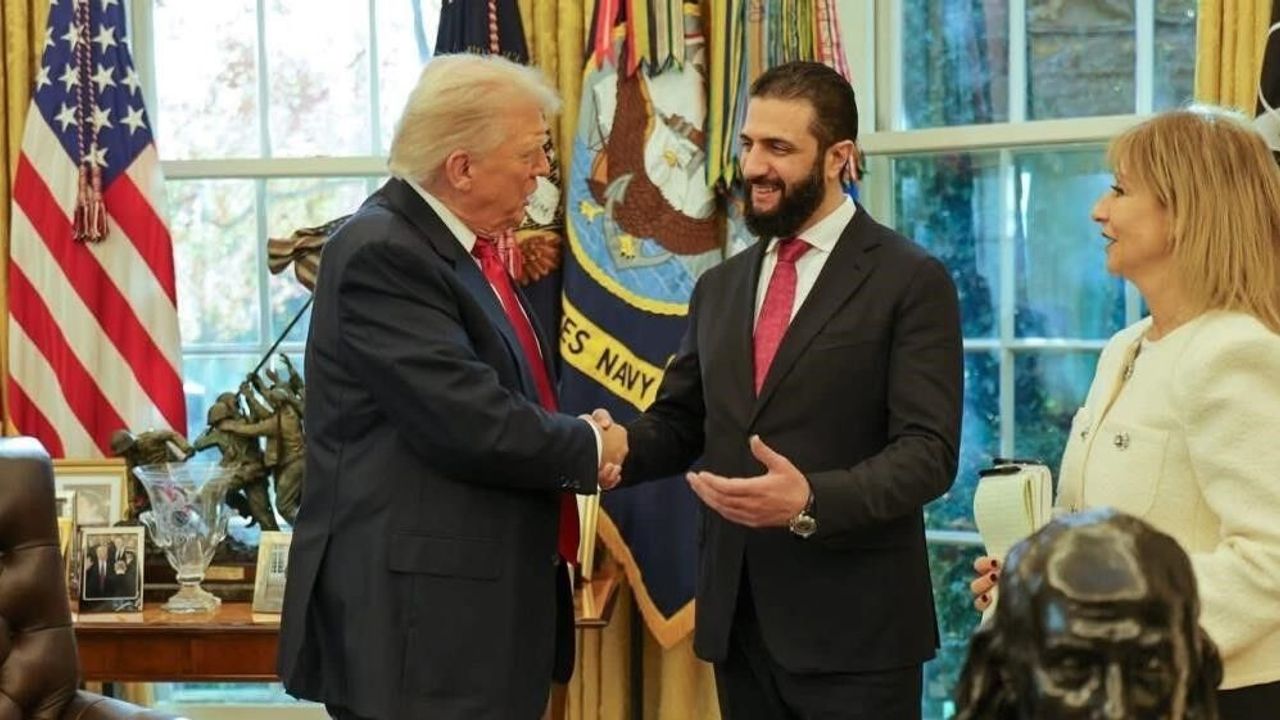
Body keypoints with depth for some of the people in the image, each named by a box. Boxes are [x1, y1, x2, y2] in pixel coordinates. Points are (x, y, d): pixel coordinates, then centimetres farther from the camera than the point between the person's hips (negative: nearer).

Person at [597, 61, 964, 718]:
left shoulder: (912, 282, -6)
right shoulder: (720, 287, 14)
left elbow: (927, 451, -13)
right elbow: (679, 419, 16)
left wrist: (811, 501, -28)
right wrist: (623, 445, -7)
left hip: (851, 623, -5)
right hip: (736, 616, 6)